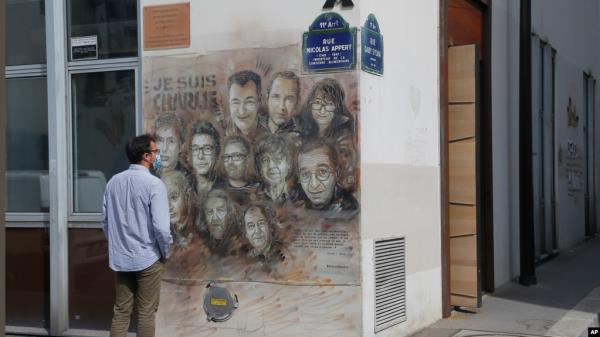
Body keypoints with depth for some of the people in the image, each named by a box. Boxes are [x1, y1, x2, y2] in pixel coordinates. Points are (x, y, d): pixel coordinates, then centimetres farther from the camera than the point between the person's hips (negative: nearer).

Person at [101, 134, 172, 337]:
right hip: (147, 258, -5)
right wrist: (166, 252, -2)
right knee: (146, 313, 4)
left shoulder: (113, 182, 3)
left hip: (119, 259, 5)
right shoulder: (154, 184, -14)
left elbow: (105, 222, 9)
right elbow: (161, 226, -19)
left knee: (121, 311, 12)